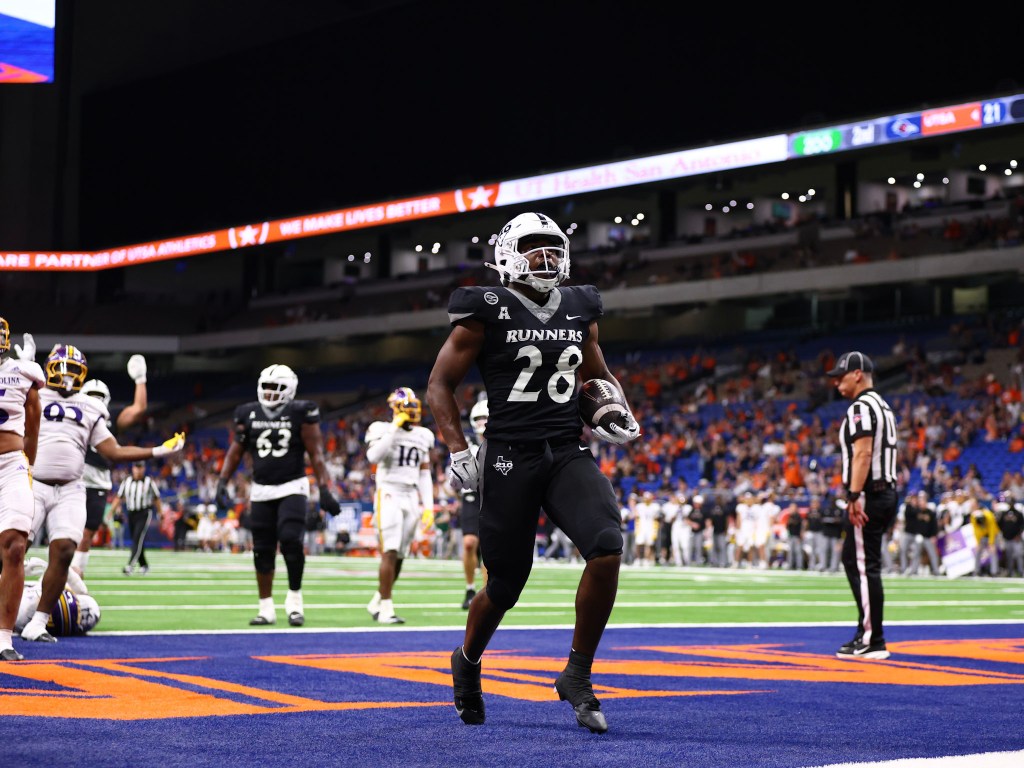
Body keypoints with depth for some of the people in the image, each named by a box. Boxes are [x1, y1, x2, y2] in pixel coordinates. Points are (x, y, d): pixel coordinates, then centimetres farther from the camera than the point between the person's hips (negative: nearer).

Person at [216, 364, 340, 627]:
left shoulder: (301, 413, -6)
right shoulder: (248, 414, 4)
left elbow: (315, 454, -7)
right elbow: (235, 452, 9)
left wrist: (324, 490, -13)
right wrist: (222, 483, 0)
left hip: (292, 488, -3)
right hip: (261, 491, 4)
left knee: (290, 540, -20)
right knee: (262, 551, 4)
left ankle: (294, 598, -3)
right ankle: (266, 608, 14)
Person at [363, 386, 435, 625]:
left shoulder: (422, 436, 12)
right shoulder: (383, 430, -5)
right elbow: (373, 456, -25)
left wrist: (428, 506, 9)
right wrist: (394, 428, -22)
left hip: (411, 498, 6)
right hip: (388, 495, -6)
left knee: (399, 556, 7)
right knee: (390, 553, -15)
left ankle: (377, 602, 22)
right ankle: (385, 609, -13)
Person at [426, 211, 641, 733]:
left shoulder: (580, 310, 11)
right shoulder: (487, 312, -3)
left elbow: (599, 376, 27)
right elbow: (440, 385, 1)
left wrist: (623, 417, 8)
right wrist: (458, 450, -10)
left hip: (569, 454, 4)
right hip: (510, 459, -3)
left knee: (607, 548, -22)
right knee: (505, 586, 4)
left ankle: (577, 676, -5)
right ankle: (468, 662, 37)